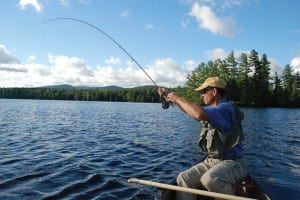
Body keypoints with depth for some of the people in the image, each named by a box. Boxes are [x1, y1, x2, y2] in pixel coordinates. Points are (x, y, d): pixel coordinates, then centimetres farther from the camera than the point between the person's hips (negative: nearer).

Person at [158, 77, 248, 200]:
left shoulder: (226, 108, -17)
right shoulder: (211, 110, 12)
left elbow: (199, 114, -35)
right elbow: (190, 110, 28)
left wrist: (178, 98, -21)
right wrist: (170, 98, 22)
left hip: (230, 163, -8)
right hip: (210, 161, 8)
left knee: (210, 179, -37)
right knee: (183, 179, -12)